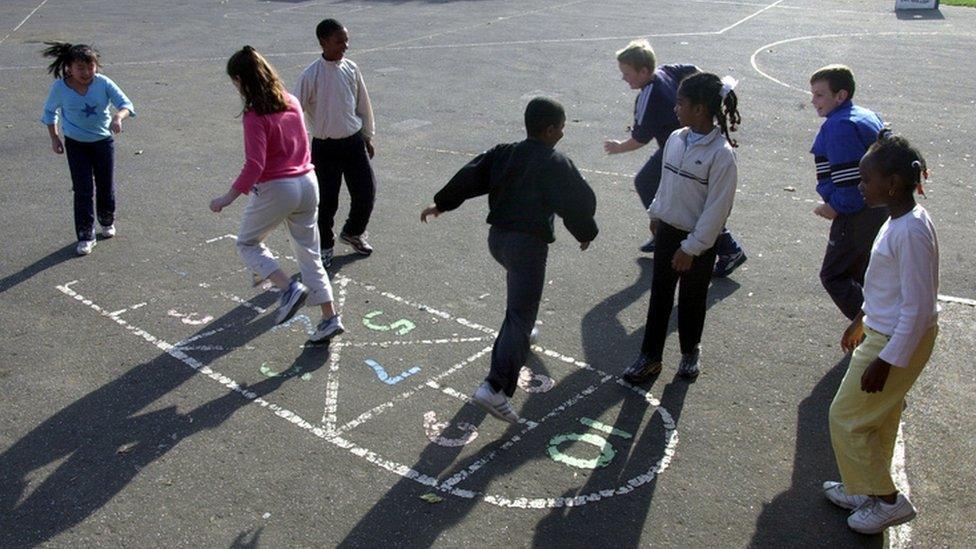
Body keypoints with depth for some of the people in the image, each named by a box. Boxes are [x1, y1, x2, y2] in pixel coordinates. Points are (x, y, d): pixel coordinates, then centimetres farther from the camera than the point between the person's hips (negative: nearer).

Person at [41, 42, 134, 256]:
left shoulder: (103, 83, -16)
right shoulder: (60, 87, -13)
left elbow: (126, 103, -19)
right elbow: (50, 112, 5)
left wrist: (118, 117, -41)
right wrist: (54, 138, 2)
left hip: (103, 141, 1)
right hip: (75, 144, -1)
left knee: (106, 187, 11)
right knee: (83, 190, -4)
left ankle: (107, 222, 38)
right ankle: (85, 236, 4)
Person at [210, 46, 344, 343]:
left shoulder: (255, 116, -17)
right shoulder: (292, 102, 5)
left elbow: (254, 165, -23)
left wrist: (228, 198, -17)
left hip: (275, 189, -7)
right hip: (307, 183, 7)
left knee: (248, 243, 17)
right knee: (308, 252, 14)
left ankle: (290, 289, -1)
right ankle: (330, 317, 12)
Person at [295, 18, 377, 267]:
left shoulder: (351, 69, 0)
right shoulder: (310, 76, -13)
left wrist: (367, 136, 17)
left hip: (353, 142, 4)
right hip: (325, 146, -3)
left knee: (366, 192, 5)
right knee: (326, 200, 5)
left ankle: (353, 232, 35)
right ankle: (325, 246, 29)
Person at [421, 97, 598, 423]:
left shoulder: (503, 153, 8)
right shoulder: (555, 163, -8)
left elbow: (470, 176, 5)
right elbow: (580, 201, -6)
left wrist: (441, 204, 14)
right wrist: (586, 233, 10)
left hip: (497, 237, 7)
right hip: (529, 243, -7)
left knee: (519, 282, 38)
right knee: (520, 318, -10)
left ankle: (521, 333, 57)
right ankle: (495, 388, -21)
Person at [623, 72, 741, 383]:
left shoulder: (721, 154, -22)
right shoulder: (676, 139, -4)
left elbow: (716, 209, -20)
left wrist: (691, 248, -18)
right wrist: (656, 214, 19)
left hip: (698, 241, -5)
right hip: (668, 230, 5)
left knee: (692, 299, 14)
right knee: (659, 295, 12)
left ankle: (690, 351, 38)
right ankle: (650, 357, 23)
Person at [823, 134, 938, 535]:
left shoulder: (911, 232, -27)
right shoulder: (899, 221, 3)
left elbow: (917, 307, -26)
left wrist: (886, 361, -22)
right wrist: (861, 320, 26)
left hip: (899, 341, -10)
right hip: (884, 331, 10)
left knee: (847, 417, 3)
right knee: (879, 419, 20)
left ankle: (888, 500, 17)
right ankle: (866, 490, 36)